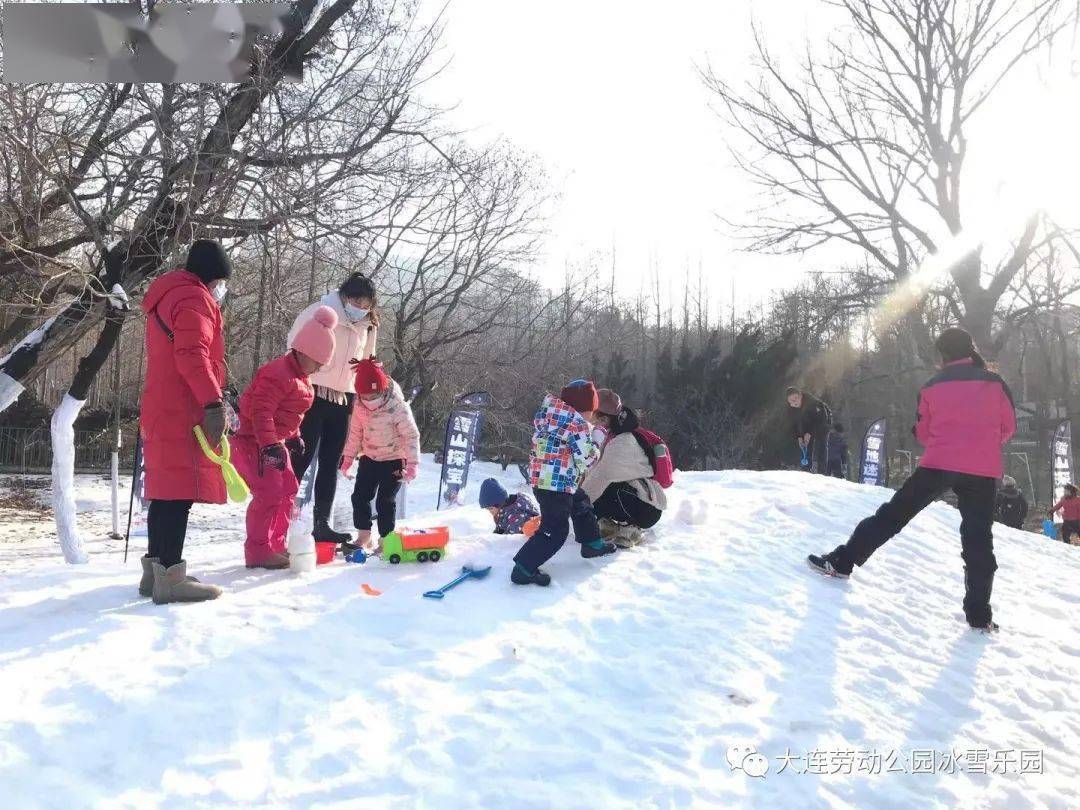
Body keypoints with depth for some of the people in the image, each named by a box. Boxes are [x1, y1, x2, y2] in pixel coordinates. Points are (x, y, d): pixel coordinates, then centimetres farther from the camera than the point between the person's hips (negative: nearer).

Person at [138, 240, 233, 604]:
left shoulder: (166, 298, 26)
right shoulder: (194, 297, -7)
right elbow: (192, 355, -21)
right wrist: (213, 402, -25)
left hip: (161, 409, 10)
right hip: (184, 411, -10)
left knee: (166, 490, 12)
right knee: (180, 491, -13)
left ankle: (155, 568, 18)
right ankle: (170, 576, -15)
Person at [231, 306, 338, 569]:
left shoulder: (299, 376, 11)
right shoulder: (278, 374, -23)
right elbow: (260, 412, -30)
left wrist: (293, 436, 23)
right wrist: (269, 445, -35)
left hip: (275, 441, 11)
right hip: (254, 441, -11)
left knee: (287, 490, 14)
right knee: (269, 493, -14)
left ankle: (276, 546, 23)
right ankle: (258, 552, -5)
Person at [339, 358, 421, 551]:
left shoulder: (398, 408, -23)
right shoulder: (360, 407, -6)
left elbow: (411, 436, -18)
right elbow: (355, 432, 7)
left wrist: (412, 463, -21)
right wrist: (348, 456, 9)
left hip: (394, 460, -6)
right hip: (369, 458, 6)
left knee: (385, 500, -6)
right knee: (360, 496, 6)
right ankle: (363, 536, 20)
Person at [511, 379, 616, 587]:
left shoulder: (550, 411, 9)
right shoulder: (578, 423, -16)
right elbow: (585, 458, -14)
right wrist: (595, 442, 6)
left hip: (540, 476, 10)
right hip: (556, 483, -10)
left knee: (582, 504, 28)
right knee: (555, 529, -7)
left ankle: (592, 544, 44)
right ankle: (524, 569, -7)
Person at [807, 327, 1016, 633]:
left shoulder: (932, 386, 5)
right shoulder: (994, 382, 3)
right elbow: (1008, 426, 10)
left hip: (938, 464, 0)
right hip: (982, 471, 0)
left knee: (893, 514, 7)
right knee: (978, 539, 6)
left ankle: (842, 561, 4)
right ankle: (979, 614, 5)